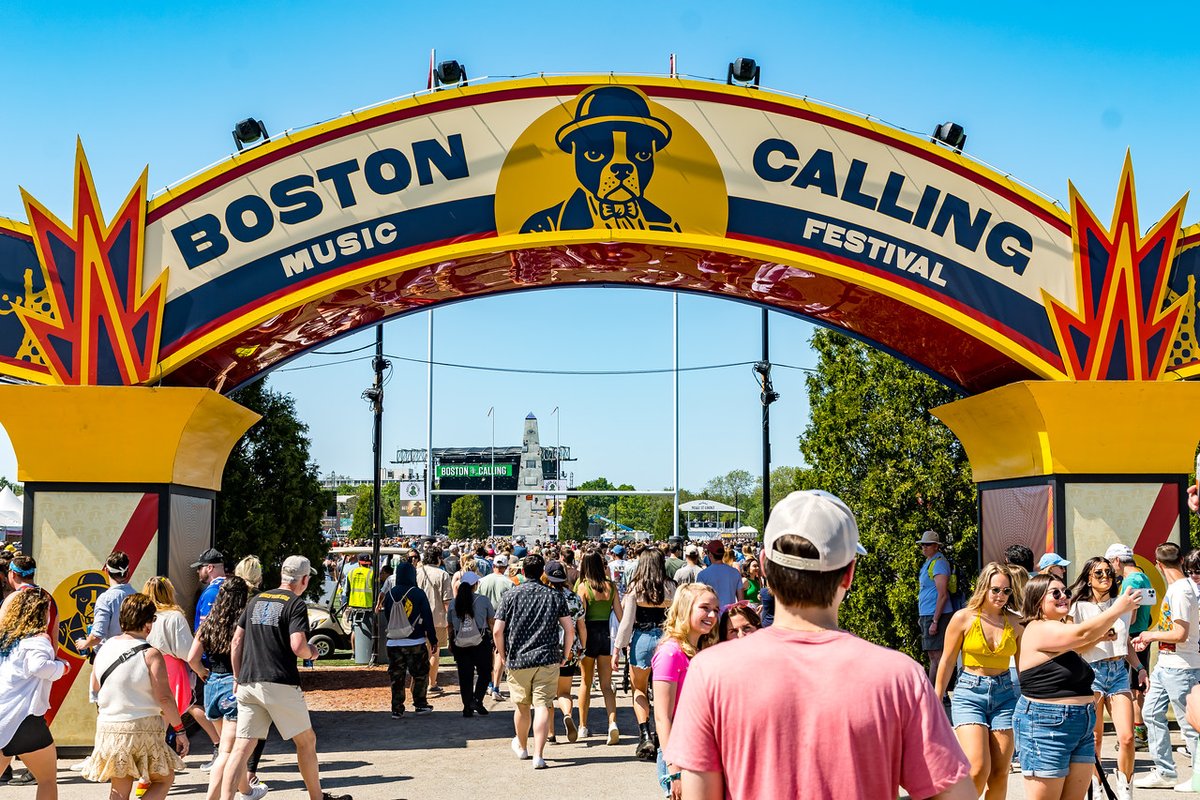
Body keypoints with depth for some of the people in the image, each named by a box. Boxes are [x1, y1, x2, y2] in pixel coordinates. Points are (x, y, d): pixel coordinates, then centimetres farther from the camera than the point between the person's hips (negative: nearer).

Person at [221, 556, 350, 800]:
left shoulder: (257, 600, 15)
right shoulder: (295, 604, -5)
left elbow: (236, 641, 15)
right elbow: (298, 646, -17)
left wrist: (238, 679, 19)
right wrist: (312, 652, 5)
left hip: (247, 685, 6)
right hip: (280, 685, -6)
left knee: (242, 747, 1)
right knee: (306, 741, 12)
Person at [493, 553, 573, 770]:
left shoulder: (511, 595, 0)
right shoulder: (554, 596, 2)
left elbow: (497, 631, -4)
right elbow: (569, 630, 0)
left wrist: (504, 655, 10)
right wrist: (564, 656, 12)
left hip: (518, 660, 1)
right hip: (548, 659, -1)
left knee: (522, 706, 17)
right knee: (543, 706, -3)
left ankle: (521, 747, 37)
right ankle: (538, 755, -12)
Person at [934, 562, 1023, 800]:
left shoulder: (1015, 622, 4)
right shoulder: (963, 618, -3)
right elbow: (947, 662, 3)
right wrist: (936, 702, 4)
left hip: (1004, 694, 3)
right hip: (970, 693, -3)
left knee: (1000, 774, 3)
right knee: (978, 770, -16)